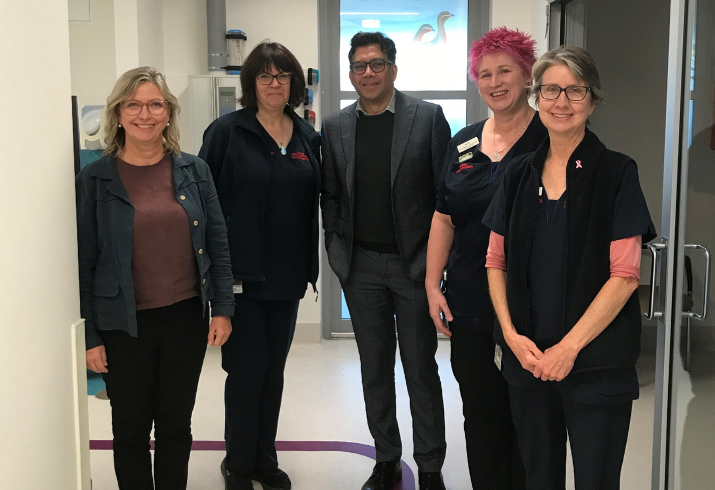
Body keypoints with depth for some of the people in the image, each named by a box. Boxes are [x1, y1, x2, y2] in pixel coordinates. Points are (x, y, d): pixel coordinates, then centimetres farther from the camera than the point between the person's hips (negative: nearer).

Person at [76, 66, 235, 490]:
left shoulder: (194, 171, 2)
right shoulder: (95, 180, -5)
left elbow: (217, 243, 5)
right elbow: (83, 261, -4)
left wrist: (223, 308, -1)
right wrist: (89, 336, -5)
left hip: (186, 317, 2)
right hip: (125, 326, -2)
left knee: (176, 423, 13)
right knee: (131, 428, 11)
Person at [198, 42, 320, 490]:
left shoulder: (308, 137, 8)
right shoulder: (227, 131, -5)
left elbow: (314, 200, 11)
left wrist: (310, 263, 6)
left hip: (287, 275, 5)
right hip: (241, 274, -4)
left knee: (274, 370, 13)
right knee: (248, 369, 0)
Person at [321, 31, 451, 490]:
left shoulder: (428, 117, -4)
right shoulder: (335, 126, 6)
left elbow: (445, 189, -4)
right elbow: (330, 195, 11)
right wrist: (338, 248, 2)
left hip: (414, 263, -3)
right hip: (361, 266, 3)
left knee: (421, 367, 6)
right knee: (375, 367, 12)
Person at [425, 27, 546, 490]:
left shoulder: (551, 139, -5)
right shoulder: (463, 143, 11)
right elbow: (444, 218, 13)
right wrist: (433, 284, 6)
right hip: (470, 307, 5)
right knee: (480, 415, 14)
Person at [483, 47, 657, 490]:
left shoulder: (616, 172, -6)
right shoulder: (520, 174, 7)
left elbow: (624, 274, -11)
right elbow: (497, 262, 8)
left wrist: (570, 346, -14)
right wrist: (512, 335, -5)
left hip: (597, 362, -4)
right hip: (527, 356, 4)